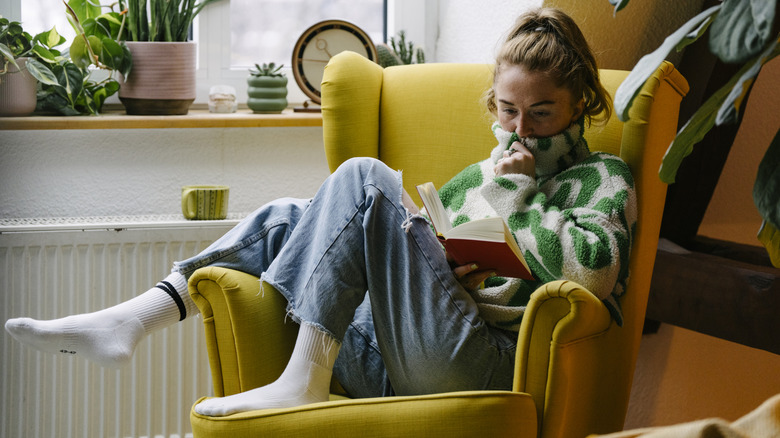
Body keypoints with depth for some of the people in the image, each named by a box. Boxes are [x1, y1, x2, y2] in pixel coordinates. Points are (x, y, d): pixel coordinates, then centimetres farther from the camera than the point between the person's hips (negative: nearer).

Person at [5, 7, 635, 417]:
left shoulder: (600, 179, 10)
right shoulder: (473, 178, 29)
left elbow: (595, 272, -11)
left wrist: (515, 195, -2)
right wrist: (440, 264, 4)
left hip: (488, 362, -7)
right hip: (388, 365, 7)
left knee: (364, 178, -16)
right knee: (286, 220, 5)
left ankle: (303, 381, -24)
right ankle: (132, 320, -11)